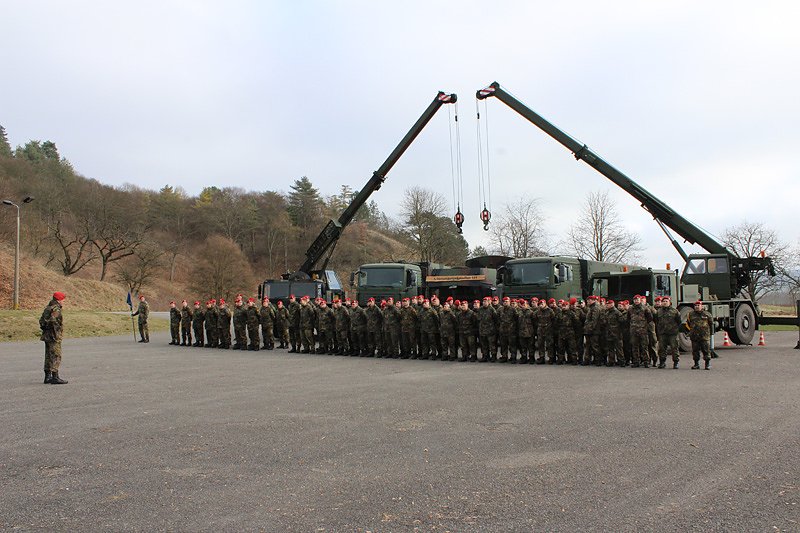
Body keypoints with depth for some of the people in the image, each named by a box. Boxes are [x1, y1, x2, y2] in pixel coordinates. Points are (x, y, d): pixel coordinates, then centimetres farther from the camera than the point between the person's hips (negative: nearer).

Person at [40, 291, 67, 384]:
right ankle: (55, 378, -7)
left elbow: (41, 320, 19)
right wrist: (57, 334, -19)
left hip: (46, 335, 10)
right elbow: (53, 321, -26)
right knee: (55, 357, -7)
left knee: (48, 356, 14)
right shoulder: (56, 309, -16)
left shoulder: (47, 308, 15)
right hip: (54, 336, -10)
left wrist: (45, 330, 20)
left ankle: (47, 377, 19)